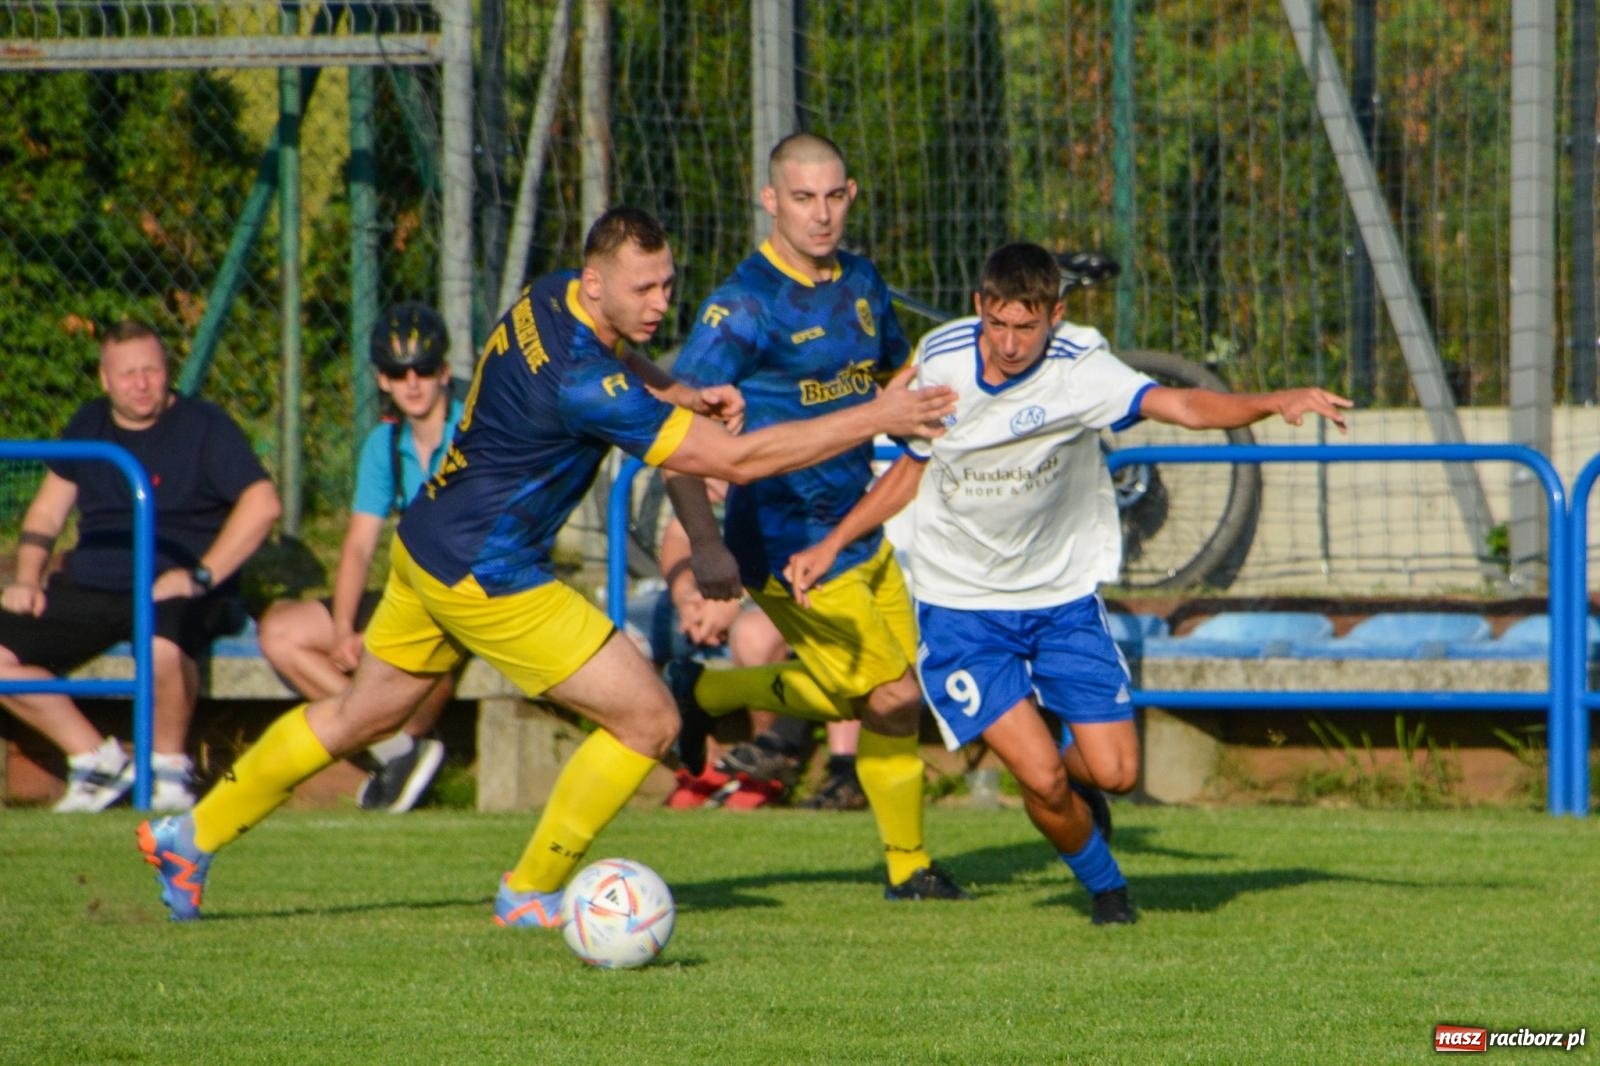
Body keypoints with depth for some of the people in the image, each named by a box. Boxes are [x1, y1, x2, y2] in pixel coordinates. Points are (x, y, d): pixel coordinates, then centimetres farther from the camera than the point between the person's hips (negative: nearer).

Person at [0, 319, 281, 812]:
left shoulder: (203, 426, -4)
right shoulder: (88, 425, 13)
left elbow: (262, 502, -15)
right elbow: (48, 509, 21)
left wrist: (200, 576, -21)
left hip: (173, 591, -6)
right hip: (88, 589, 6)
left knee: (163, 645, -40)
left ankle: (169, 765, -13)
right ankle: (95, 759, 2)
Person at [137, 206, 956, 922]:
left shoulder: (551, 299, -2)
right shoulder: (582, 382, -30)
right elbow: (736, 460, -29)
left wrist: (680, 394, 2)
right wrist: (876, 419, -26)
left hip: (428, 547, 10)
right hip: (483, 577, -10)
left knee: (359, 717, 25)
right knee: (648, 719, -3)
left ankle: (191, 836, 34)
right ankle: (531, 893, 10)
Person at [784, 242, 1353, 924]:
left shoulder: (1077, 368, -18)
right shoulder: (940, 358, -8)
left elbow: (1180, 406, -35)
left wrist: (1275, 401, -52)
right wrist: (831, 546, 8)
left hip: (1063, 596, 0)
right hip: (961, 605, 0)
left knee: (1114, 770, -5)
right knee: (1041, 778, -11)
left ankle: (1069, 776, 33)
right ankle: (1103, 885, 19)